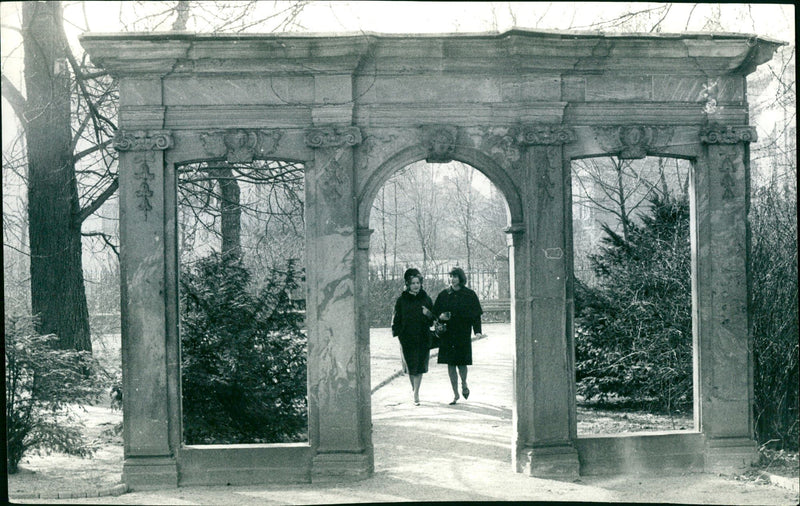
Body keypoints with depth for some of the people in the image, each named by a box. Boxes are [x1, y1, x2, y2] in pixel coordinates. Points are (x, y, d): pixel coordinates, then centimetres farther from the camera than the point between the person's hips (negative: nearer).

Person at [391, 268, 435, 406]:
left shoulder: (426, 299, 7)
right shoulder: (402, 300, 2)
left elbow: (433, 319, 10)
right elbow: (397, 318, 4)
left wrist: (429, 314, -11)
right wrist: (396, 331, -8)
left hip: (423, 338, 1)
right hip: (407, 338, -1)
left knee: (420, 366, -1)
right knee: (411, 366, 0)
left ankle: (416, 394, 7)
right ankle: (415, 391, 21)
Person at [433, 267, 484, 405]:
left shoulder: (469, 295, -1)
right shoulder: (444, 295, 6)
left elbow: (476, 315, -1)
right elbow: (435, 312, 10)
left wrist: (477, 331, -11)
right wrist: (440, 317, -12)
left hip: (463, 334, -2)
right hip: (447, 335, 2)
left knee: (461, 363, -3)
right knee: (450, 364, 2)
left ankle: (464, 385, 28)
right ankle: (455, 394, 13)